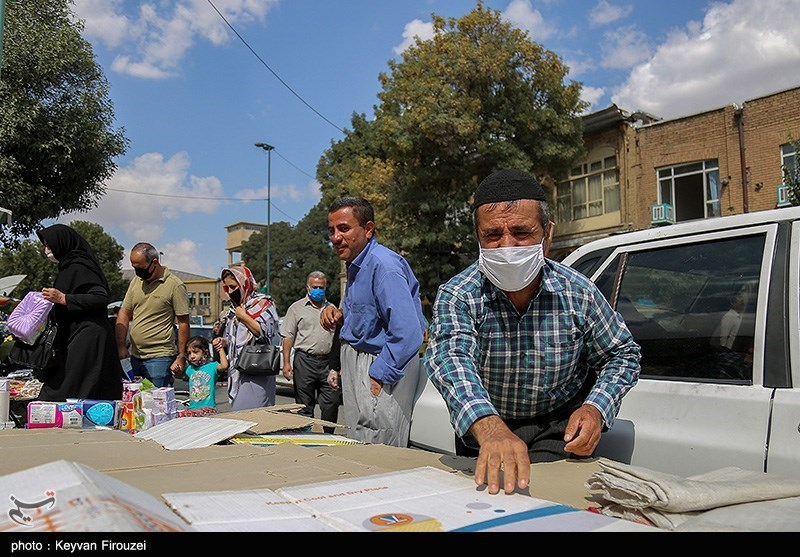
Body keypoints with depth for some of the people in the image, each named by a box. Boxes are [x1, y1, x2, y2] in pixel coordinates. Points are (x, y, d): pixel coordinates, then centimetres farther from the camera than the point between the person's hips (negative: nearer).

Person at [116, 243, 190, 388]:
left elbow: (183, 323, -8)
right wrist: (121, 345, 3)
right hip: (134, 356, 6)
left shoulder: (175, 286, -8)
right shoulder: (136, 281, 12)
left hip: (159, 358, -6)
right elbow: (124, 313, 14)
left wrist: (181, 357, -10)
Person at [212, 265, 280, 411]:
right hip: (236, 371, 8)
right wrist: (224, 341, 7)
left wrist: (244, 317, -10)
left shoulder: (263, 303, -3)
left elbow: (267, 333, -16)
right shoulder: (234, 308, 20)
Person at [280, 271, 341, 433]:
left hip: (328, 361, 3)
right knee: (305, 406, 3)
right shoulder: (296, 308, 5)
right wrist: (286, 363, -7)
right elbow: (288, 337, 2)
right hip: (305, 360, -3)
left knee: (332, 402, 0)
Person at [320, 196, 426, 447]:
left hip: (381, 368, -10)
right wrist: (340, 314, 8)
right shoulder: (356, 265, 11)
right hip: (357, 363, 10)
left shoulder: (384, 265, -21)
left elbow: (407, 335, -27)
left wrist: (377, 378, -23)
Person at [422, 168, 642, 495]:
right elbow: (450, 356, -39)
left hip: (559, 425, 1)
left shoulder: (578, 293, -12)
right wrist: (489, 428, -59)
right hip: (482, 429, 0)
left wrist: (595, 409, -18)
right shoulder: (457, 296, -19)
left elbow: (623, 355, 3)